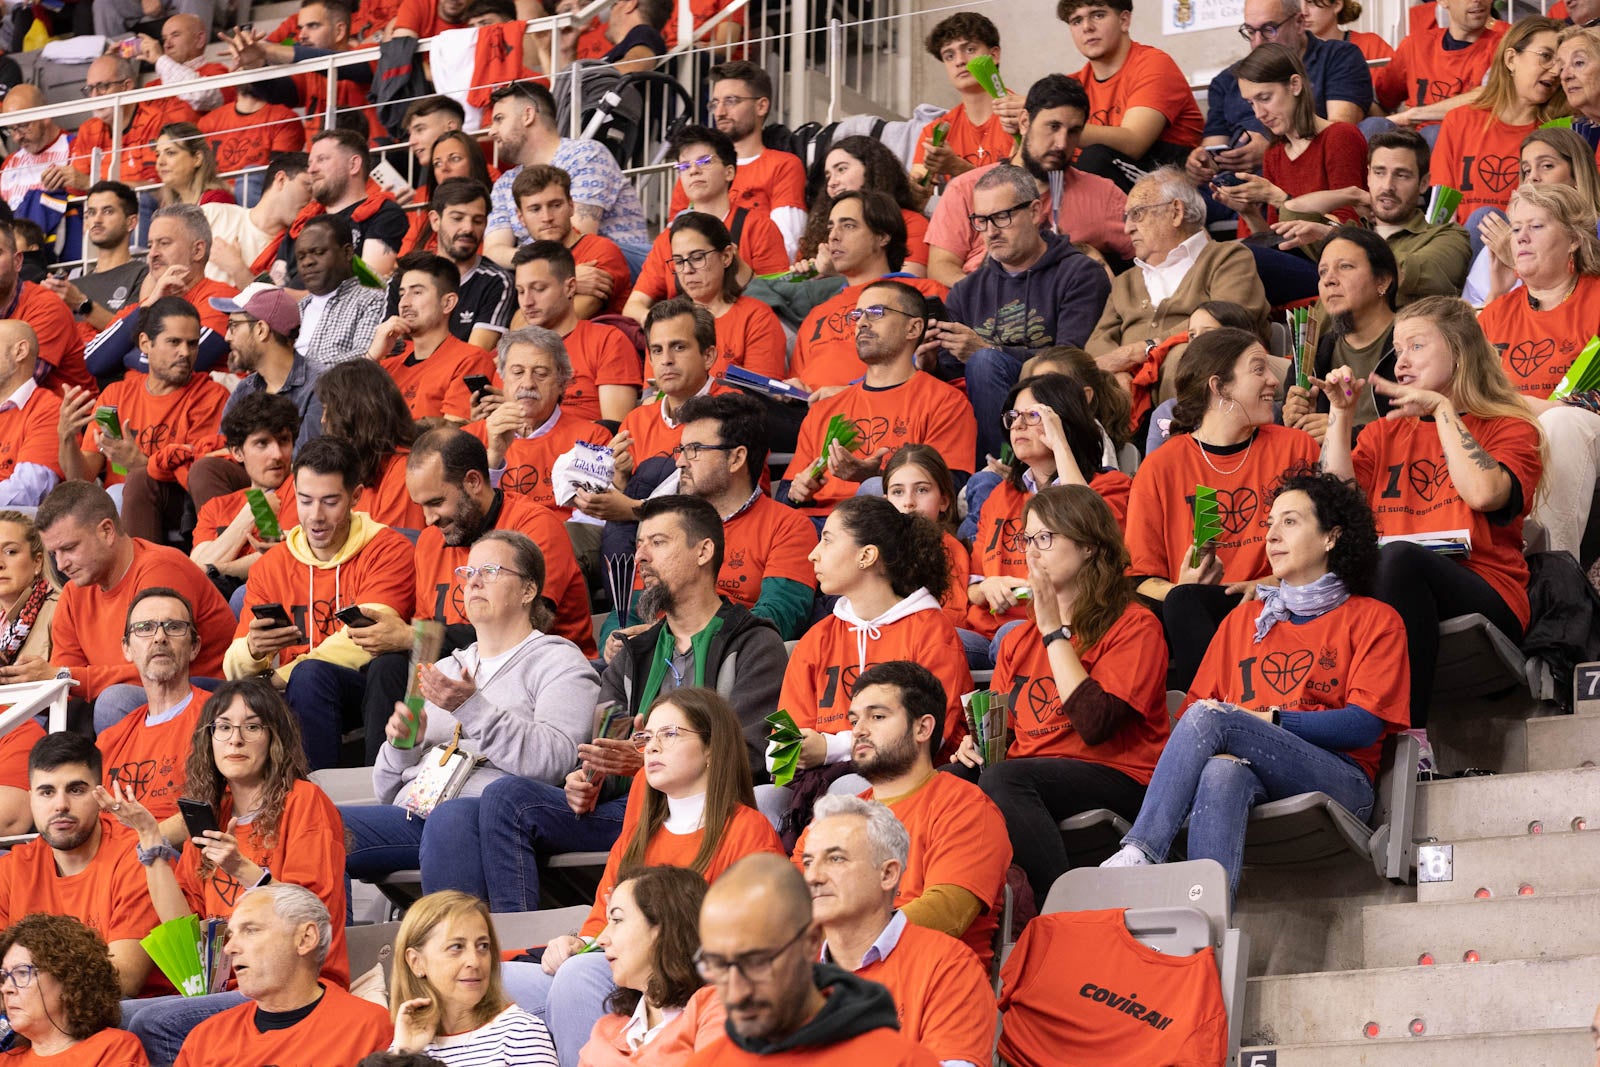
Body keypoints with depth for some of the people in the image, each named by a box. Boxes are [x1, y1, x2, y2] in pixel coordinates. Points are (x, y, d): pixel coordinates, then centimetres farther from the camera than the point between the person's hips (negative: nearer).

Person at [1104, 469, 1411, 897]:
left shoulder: (1373, 619, 15)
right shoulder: (1243, 619, 30)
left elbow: (1365, 725, 0)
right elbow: (1197, 701, 18)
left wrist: (1269, 720, -8)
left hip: (1339, 778, -3)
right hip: (1248, 771, 3)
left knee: (1208, 718, -29)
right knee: (1222, 773, -38)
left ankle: (1139, 853, -41)